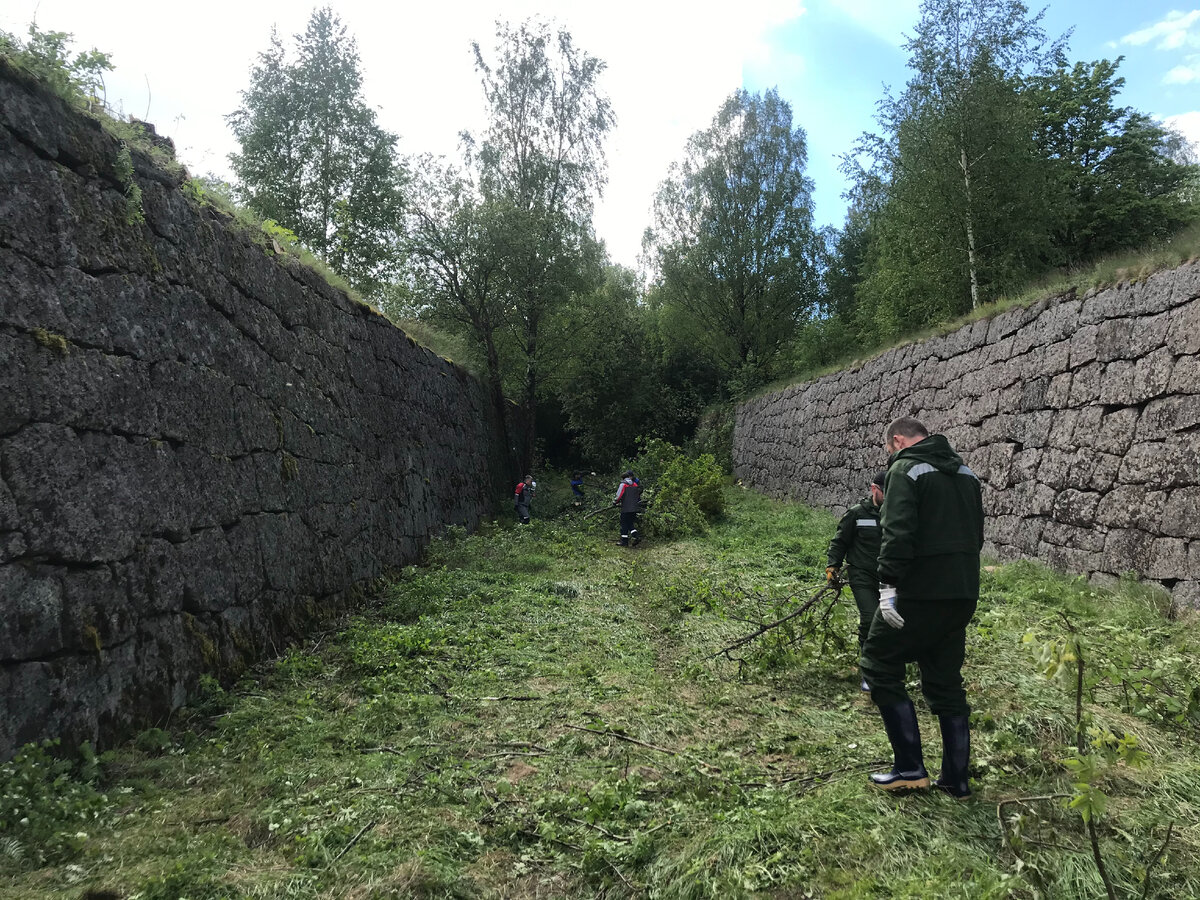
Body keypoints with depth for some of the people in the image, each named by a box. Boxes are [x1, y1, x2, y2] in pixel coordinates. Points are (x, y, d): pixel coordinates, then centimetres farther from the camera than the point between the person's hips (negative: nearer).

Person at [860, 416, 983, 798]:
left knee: (879, 666, 4)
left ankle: (910, 767, 4)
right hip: (963, 595, 8)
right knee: (946, 683, 16)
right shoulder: (966, 473, 17)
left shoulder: (905, 470, -8)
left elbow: (897, 534, -21)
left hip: (921, 594, -8)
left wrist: (888, 585, -21)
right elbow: (977, 535, 22)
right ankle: (956, 780, 21)